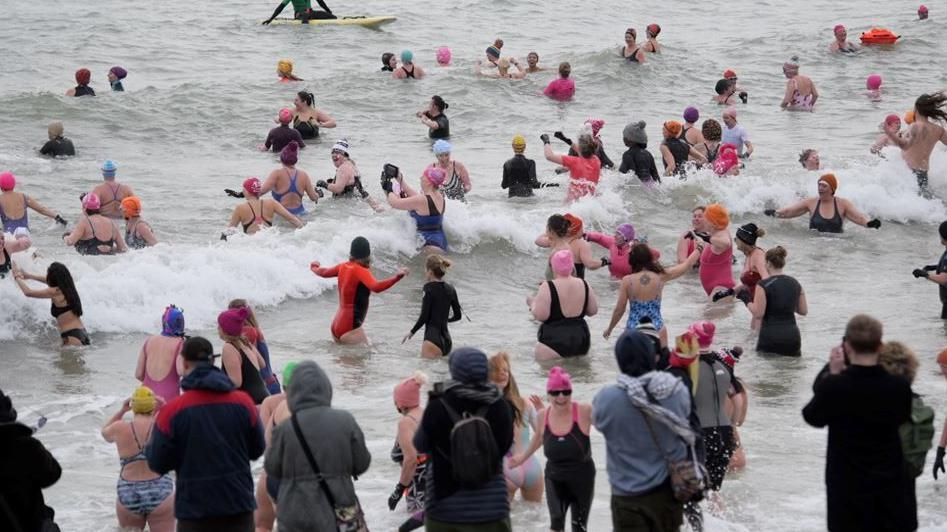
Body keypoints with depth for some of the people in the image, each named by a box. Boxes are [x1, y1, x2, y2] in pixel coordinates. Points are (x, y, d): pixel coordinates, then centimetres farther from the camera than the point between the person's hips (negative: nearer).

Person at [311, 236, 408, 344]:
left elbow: (324, 272, 27)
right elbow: (376, 287, -35)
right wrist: (397, 277, -43)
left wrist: (314, 267, 49)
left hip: (336, 325, 9)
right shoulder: (360, 271, -16)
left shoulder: (343, 267, 7)